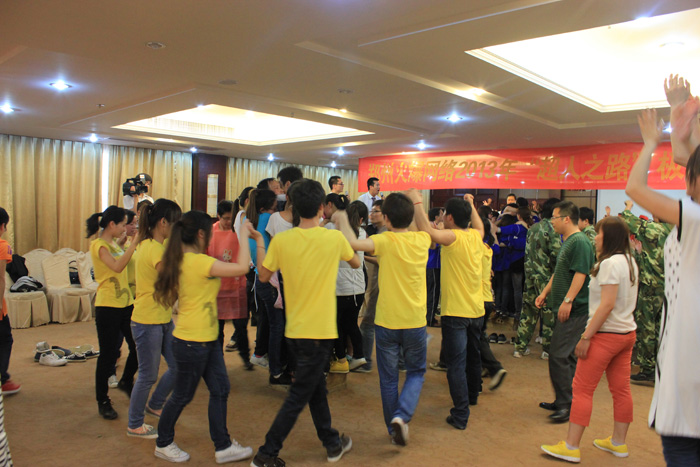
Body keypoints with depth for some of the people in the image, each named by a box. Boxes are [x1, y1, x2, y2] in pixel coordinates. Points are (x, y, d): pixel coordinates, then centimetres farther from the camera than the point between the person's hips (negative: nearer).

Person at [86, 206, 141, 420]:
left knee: (138, 346, 9)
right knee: (108, 355, 2)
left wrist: (135, 241, 8)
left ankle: (126, 381, 33)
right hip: (108, 306, -8)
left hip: (126, 303, 8)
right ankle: (103, 401, 17)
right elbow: (117, 266, -28)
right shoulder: (98, 244, -12)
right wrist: (134, 242, -28)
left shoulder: (115, 244, 15)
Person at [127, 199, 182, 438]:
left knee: (178, 366, 17)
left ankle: (155, 405, 38)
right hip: (147, 321, -10)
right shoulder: (155, 249, -22)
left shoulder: (148, 245, 9)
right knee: (148, 375, 6)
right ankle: (135, 425, 25)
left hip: (163, 319, 10)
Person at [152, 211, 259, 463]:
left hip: (207, 340, 9)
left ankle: (223, 446, 25)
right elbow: (242, 267, -28)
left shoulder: (183, 260, 5)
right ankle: (163, 444, 34)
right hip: (192, 342, -9)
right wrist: (244, 235, -17)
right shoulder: (199, 262, -24)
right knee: (183, 395, 11)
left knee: (220, 389, 13)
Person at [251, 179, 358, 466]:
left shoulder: (280, 241, -8)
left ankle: (333, 444, 36)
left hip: (295, 331, 4)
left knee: (316, 388, 21)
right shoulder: (335, 238, -12)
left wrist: (259, 242, 17)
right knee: (298, 397, 6)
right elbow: (355, 262, 9)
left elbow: (264, 276, 5)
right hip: (321, 332, -4)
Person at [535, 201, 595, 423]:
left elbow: (581, 273, -22)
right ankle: (565, 401, 24)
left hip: (574, 310, -10)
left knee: (558, 355, -9)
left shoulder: (579, 242, -15)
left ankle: (565, 404, 0)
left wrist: (568, 300, -25)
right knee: (566, 356, 15)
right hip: (567, 309, 10)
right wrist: (545, 293, 21)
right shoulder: (568, 242, 18)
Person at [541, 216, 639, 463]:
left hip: (607, 334, -9)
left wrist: (586, 336, -20)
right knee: (621, 389, 15)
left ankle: (571, 447, 2)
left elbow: (607, 304, -22)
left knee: (582, 388, -3)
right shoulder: (630, 261, 11)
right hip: (627, 332, 9)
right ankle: (618, 442, 27)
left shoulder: (610, 263, -17)